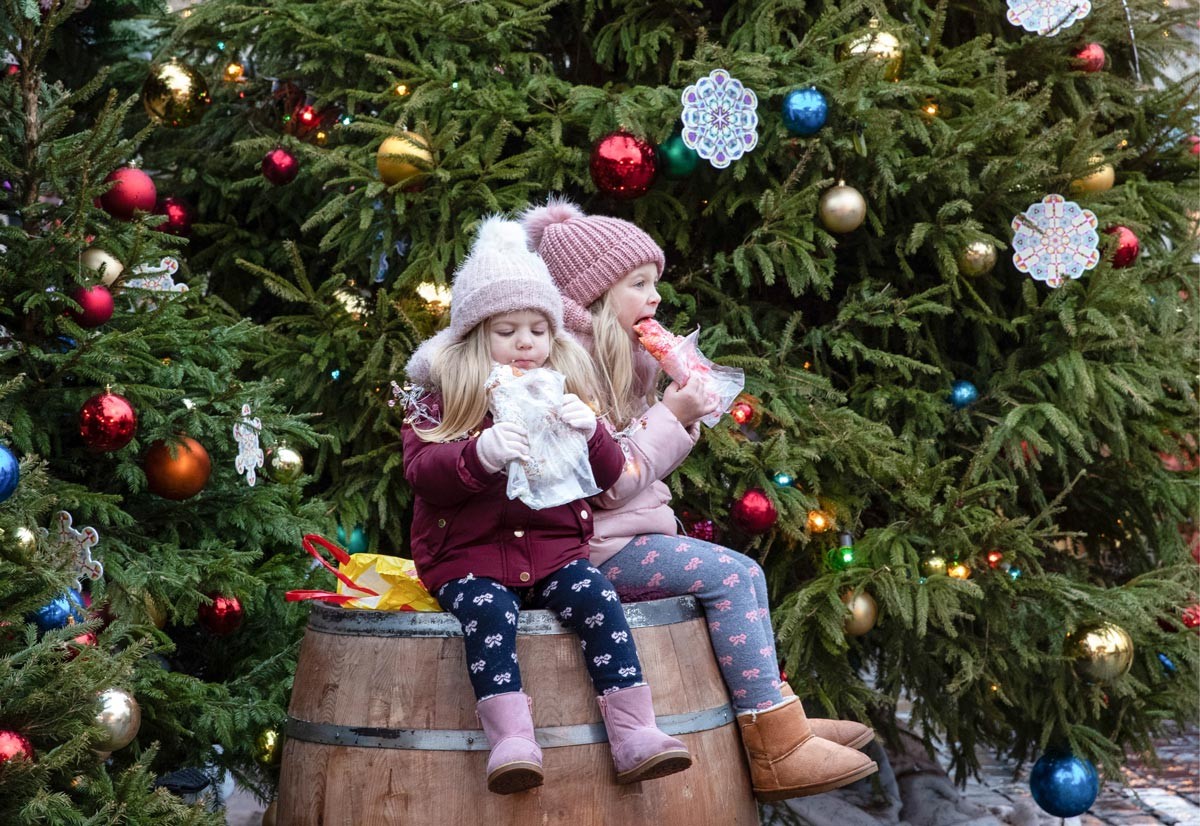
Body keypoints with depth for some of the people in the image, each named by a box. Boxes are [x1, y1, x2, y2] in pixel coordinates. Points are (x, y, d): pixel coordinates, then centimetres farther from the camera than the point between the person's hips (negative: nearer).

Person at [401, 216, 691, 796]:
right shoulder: (441, 398, 4)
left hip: (554, 547, 3)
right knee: (488, 612, -32)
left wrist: (591, 434, -15)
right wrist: (480, 454, -30)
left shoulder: (566, 394, 13)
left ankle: (633, 735, -25)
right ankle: (511, 741, -39)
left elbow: (608, 474, 8)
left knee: (599, 601, -24)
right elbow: (422, 472, -10)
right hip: (469, 555, -2)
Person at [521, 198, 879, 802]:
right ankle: (776, 752, -17)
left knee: (741, 574, 7)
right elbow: (609, 483, -21)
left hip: (631, 536, 10)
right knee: (732, 576, -18)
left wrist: (683, 417, 4)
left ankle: (779, 721, 10)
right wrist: (670, 415, -13)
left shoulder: (614, 358, 18)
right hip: (598, 549, -10)